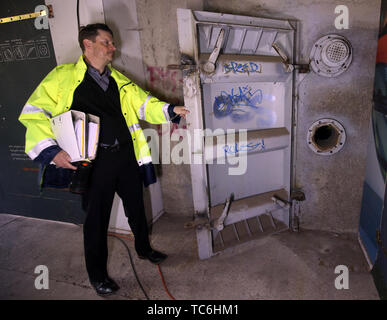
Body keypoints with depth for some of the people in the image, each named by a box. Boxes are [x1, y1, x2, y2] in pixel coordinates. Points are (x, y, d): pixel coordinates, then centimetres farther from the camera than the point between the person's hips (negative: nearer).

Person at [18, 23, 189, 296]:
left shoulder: (118, 80, 13)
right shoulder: (62, 77, -3)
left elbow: (144, 103, 9)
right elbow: (34, 113, -5)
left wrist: (170, 110, -8)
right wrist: (50, 151, -17)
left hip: (126, 158, 5)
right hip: (95, 163, -5)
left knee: (136, 207, 19)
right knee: (97, 219, 8)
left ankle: (144, 248, 46)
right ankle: (97, 275, 31)